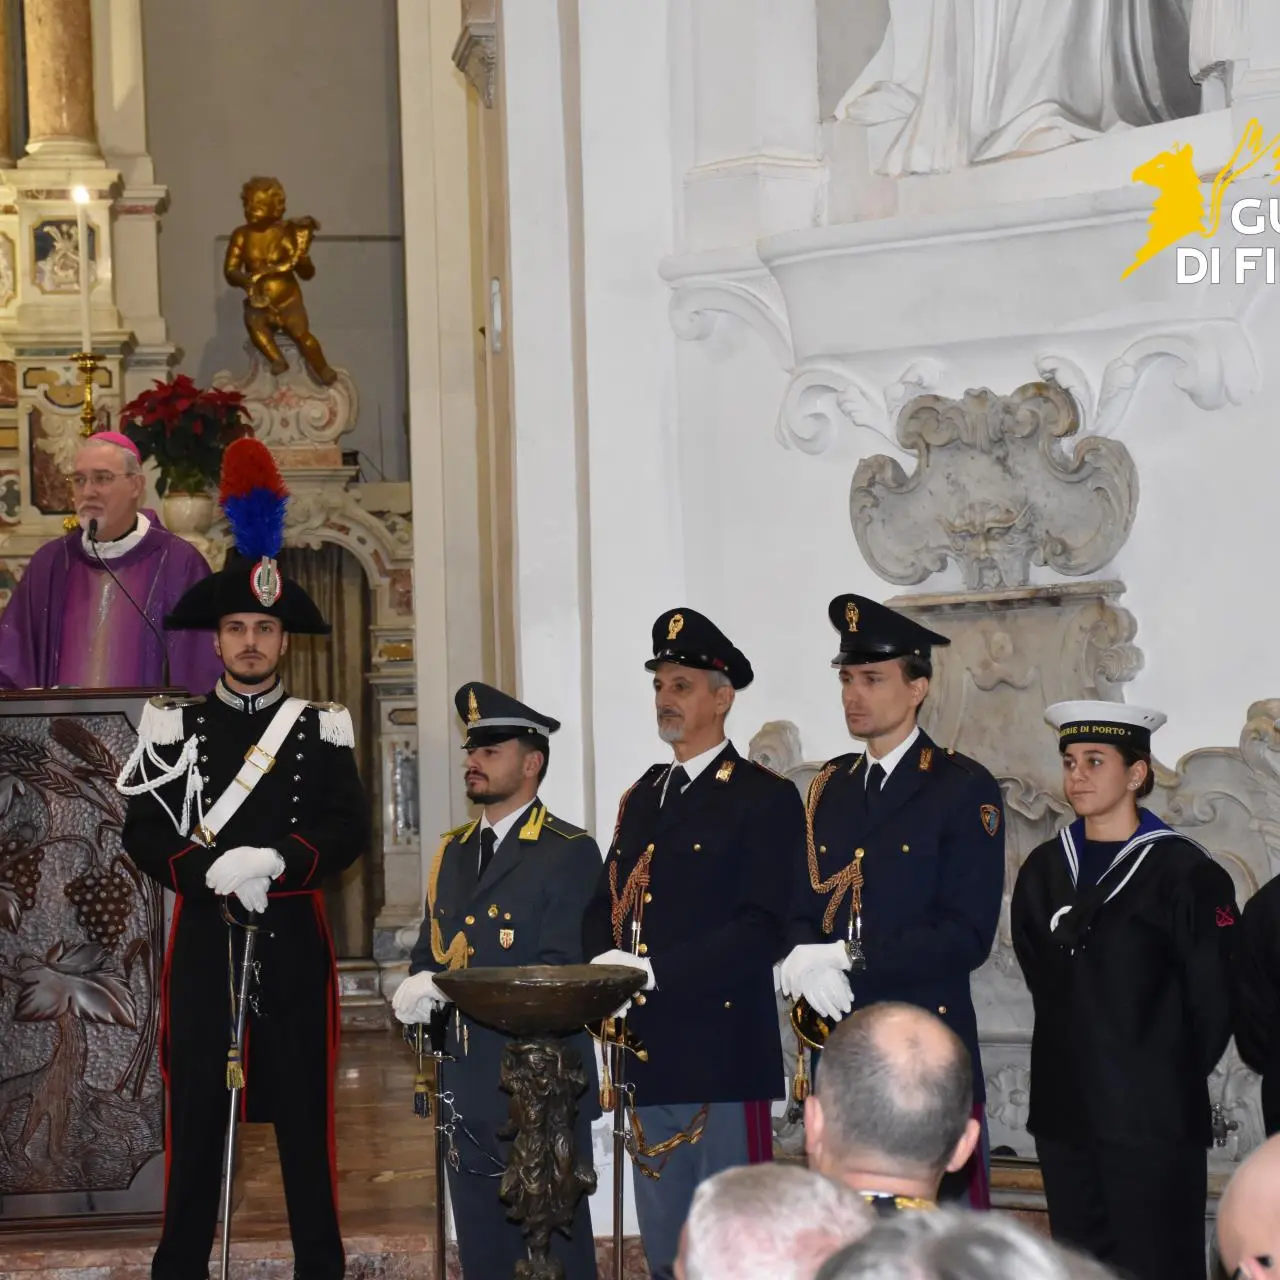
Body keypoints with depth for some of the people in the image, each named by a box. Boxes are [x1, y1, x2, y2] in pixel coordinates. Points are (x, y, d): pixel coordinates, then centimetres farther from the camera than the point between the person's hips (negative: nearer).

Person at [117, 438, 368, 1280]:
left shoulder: (323, 729, 6)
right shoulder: (174, 728, 6)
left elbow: (349, 832, -3)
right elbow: (144, 835, -1)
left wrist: (274, 862, -20)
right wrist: (213, 870, -18)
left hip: (294, 942, 0)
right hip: (204, 942, 0)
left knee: (305, 1110, 4)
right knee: (196, 1110, 2)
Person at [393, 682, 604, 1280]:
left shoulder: (569, 853, -7)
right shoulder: (454, 851, 16)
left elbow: (558, 972, -16)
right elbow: (428, 952, 18)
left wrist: (450, 989, -23)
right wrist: (417, 989, -7)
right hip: (468, 1090, 7)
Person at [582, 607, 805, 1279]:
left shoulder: (765, 799, -5)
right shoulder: (641, 798, 18)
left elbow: (761, 928, -15)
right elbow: (606, 903, 18)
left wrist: (655, 973, -20)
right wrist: (603, 966, -5)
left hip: (723, 1051, -7)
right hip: (649, 1053, 7)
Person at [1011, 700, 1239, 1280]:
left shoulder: (1183, 873, -9)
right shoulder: (1044, 869, 9)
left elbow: (1214, 1000, -6)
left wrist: (1175, 1079, 1)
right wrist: (1080, 1057, 12)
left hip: (1152, 1119, -6)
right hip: (1064, 1112, 6)